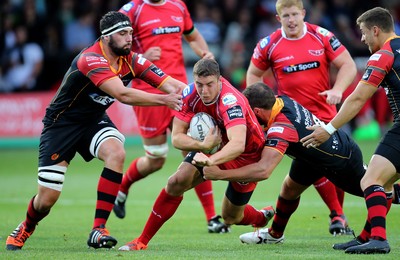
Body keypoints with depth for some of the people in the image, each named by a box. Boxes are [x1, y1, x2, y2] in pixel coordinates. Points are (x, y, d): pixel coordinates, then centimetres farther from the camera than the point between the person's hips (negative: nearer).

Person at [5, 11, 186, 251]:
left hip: (95, 120, 5)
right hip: (62, 123, -5)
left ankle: (99, 229, -24)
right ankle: (25, 229, 32)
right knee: (47, 198, -5)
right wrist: (164, 100, -42)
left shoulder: (131, 60, -8)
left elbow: (168, 83, -16)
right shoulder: (92, 60, -29)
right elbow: (123, 95, -40)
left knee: (116, 153, -29)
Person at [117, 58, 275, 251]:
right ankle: (142, 241, -4)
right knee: (176, 183, -15)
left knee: (231, 217, 5)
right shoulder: (190, 95, -21)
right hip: (214, 146, 5)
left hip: (247, 155, -5)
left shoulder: (231, 102, -39)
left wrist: (211, 160, -69)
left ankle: (261, 216, 41)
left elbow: (238, 145, -53)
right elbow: (176, 137, -19)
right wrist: (203, 145, -38)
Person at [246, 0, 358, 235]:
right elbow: (254, 74, 11)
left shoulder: (322, 37, -3)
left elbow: (348, 65, -2)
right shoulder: (268, 45, -3)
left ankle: (339, 214, 22)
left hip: (325, 113, 1)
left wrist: (337, 90, -18)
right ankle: (337, 215, 5)